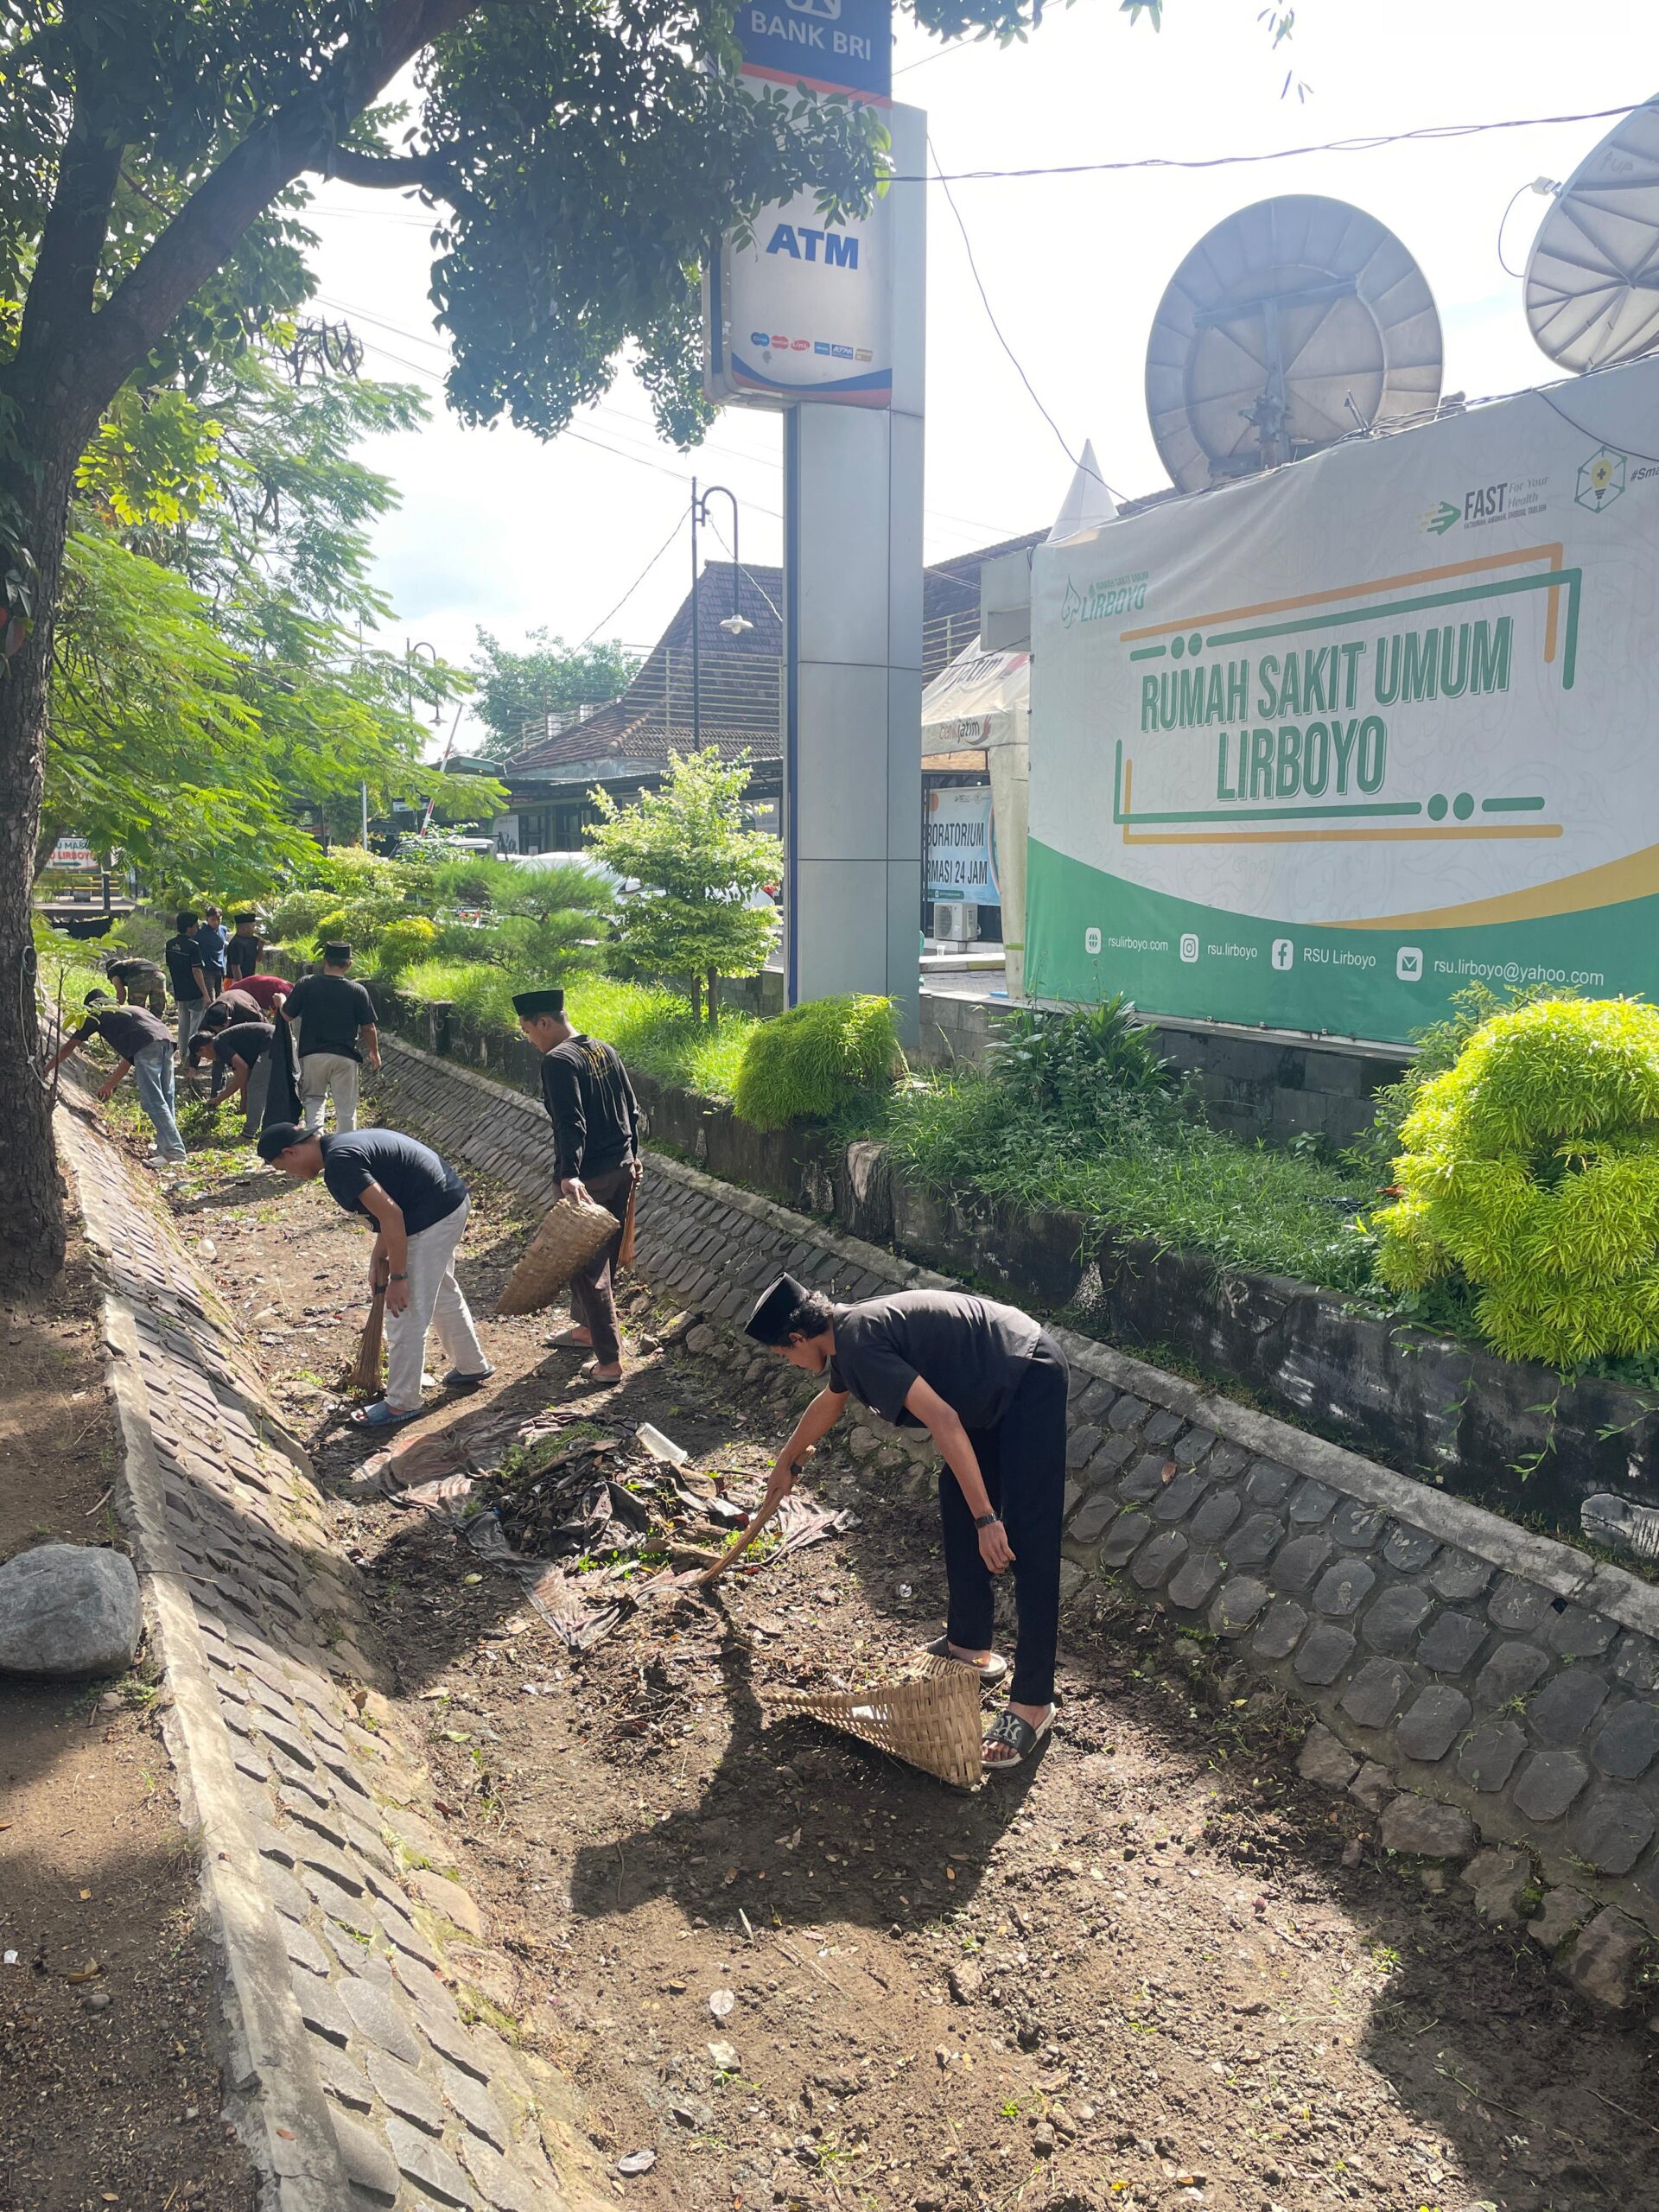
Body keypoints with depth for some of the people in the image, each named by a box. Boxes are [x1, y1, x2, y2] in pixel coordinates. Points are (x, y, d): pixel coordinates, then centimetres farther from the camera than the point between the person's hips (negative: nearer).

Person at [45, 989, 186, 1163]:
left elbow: (69, 1047, 32)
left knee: (153, 1102, -6)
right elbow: (130, 1056, 43)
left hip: (147, 1046, -6)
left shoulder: (97, 1015, 24)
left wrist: (48, 1069, 46)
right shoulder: (127, 1010, 40)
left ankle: (175, 1151, -13)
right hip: (166, 1038, 6)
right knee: (164, 1098, 14)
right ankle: (164, 1145, 19)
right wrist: (111, 1084, 52)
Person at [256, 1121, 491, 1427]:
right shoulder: (344, 1146, 11)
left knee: (405, 1314, 1)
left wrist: (398, 1277, -18)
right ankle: (472, 1367, 44)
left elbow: (391, 1215, -24)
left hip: (432, 1217, -11)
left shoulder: (339, 1163, -19)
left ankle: (401, 1404, 15)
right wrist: (379, 1257, 13)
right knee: (443, 1292, 27)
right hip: (452, 1199, 11)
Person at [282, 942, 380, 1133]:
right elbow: (368, 1028, -1)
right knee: (346, 1108, 8)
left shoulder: (305, 984, -5)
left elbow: (287, 1016, 2)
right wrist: (374, 1052, 16)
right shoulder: (357, 991, -6)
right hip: (345, 1057, -1)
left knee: (314, 1099, 18)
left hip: (312, 1054, 1)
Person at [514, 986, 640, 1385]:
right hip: (621, 1168, 9)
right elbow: (632, 1108, 15)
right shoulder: (604, 1050, 10)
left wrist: (569, 1174, -36)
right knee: (603, 1254, 23)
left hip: (589, 1177, -9)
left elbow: (571, 1123, -28)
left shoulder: (558, 1061, -16)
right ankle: (586, 1327, 41)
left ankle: (609, 1360, 1)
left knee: (589, 1266, -1)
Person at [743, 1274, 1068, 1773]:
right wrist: (786, 1461, 51)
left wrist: (985, 1518, -26)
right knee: (956, 1499, 17)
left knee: (1026, 1540, -10)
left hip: (1030, 1384, -11)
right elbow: (829, 1402, 35)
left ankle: (1033, 1700, -6)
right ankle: (970, 1644, 27)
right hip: (997, 1387, 11)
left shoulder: (860, 1342, -19)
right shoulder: (848, 1333, 12)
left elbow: (943, 1421, -27)